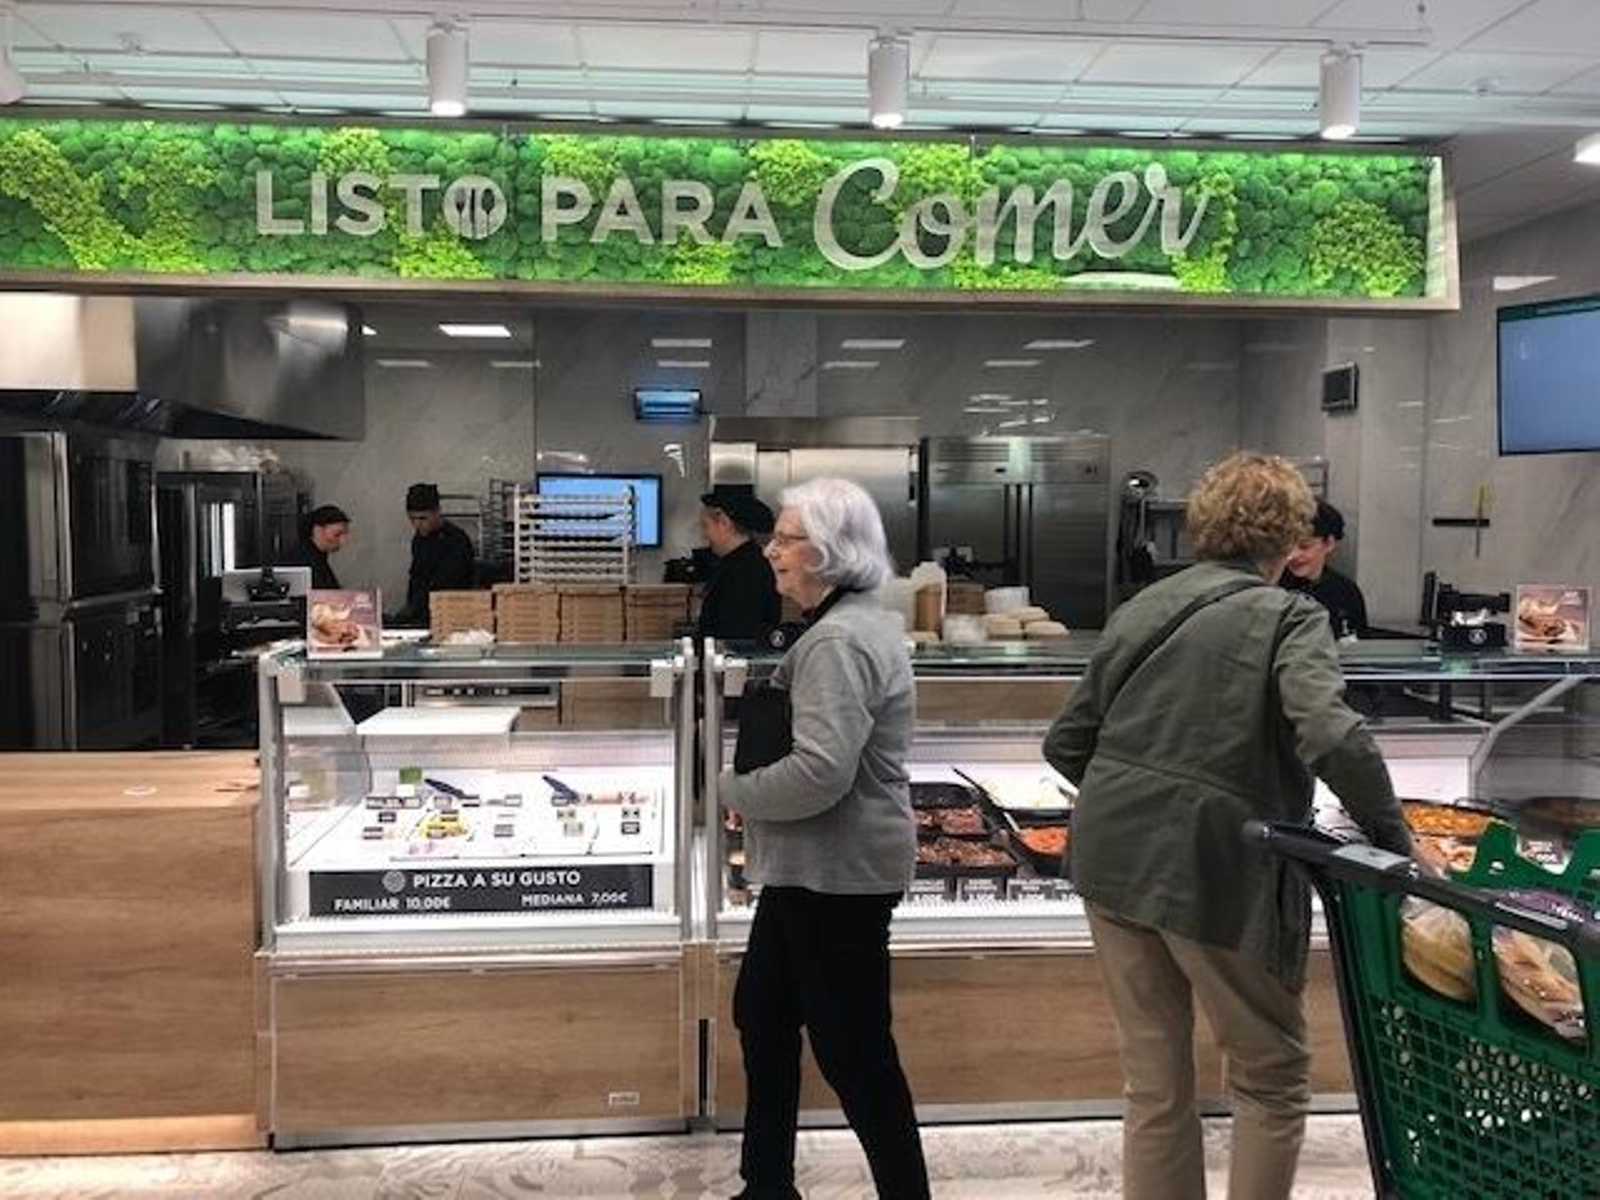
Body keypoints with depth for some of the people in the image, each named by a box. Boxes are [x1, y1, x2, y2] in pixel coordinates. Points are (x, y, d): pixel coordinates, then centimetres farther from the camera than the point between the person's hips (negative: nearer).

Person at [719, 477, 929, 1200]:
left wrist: (735, 790, -13)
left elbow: (819, 771, -29)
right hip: (814, 867, 11)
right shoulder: (857, 622, 12)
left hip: (837, 875, -11)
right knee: (761, 1013, 21)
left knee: (853, 1050, 1)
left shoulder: (839, 641, -22)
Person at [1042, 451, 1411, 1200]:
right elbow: (1334, 737, -23)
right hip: (1218, 874, -5)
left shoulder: (1140, 609, 11)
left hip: (1113, 862, 6)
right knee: (1273, 1077, 15)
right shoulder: (1288, 618, -6)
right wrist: (1391, 836, -12)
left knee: (1154, 1084, 16)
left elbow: (1066, 743, 12)